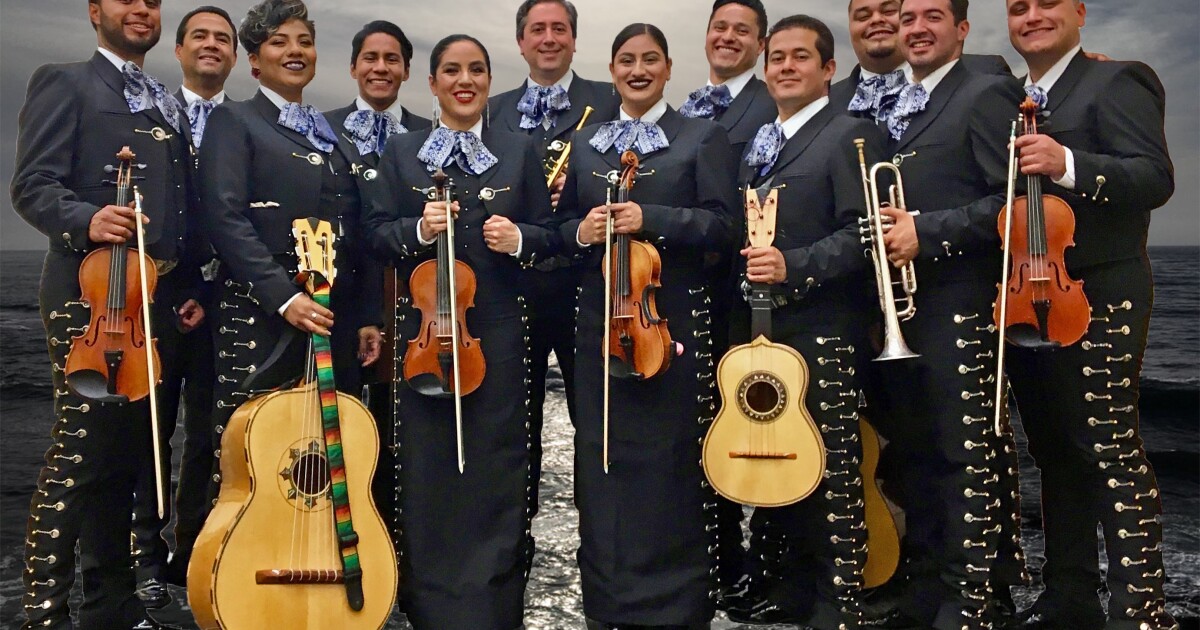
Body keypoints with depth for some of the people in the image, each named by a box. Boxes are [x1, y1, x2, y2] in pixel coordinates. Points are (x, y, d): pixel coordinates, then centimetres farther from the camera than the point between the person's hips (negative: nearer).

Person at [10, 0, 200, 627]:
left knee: (126, 454, 11)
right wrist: (85, 221, -26)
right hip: (92, 294, -6)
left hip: (159, 300, 6)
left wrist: (190, 289, 10)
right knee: (77, 454, -6)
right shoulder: (63, 82, 4)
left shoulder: (170, 106, 22)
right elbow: (32, 184, -7)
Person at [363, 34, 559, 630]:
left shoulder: (520, 151, 8)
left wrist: (519, 238, -13)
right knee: (427, 468, 6)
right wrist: (418, 229, -15)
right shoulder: (401, 152, 9)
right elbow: (375, 234, 4)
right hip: (423, 327, 1)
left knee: (494, 468, 3)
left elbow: (549, 234, 8)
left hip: (497, 332, 0)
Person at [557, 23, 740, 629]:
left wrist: (651, 219, -17)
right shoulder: (585, 143, 16)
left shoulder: (704, 137, 4)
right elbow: (562, 224, 16)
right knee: (600, 456, 7)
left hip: (673, 316, -3)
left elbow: (724, 223, -6)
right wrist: (580, 231, -7)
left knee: (667, 459, 0)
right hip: (599, 316, 4)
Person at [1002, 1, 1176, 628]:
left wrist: (1069, 165, -29)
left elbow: (1156, 178, -16)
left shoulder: (1118, 81, -2)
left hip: (1096, 299, -7)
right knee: (1055, 452, 12)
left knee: (1110, 449, -7)